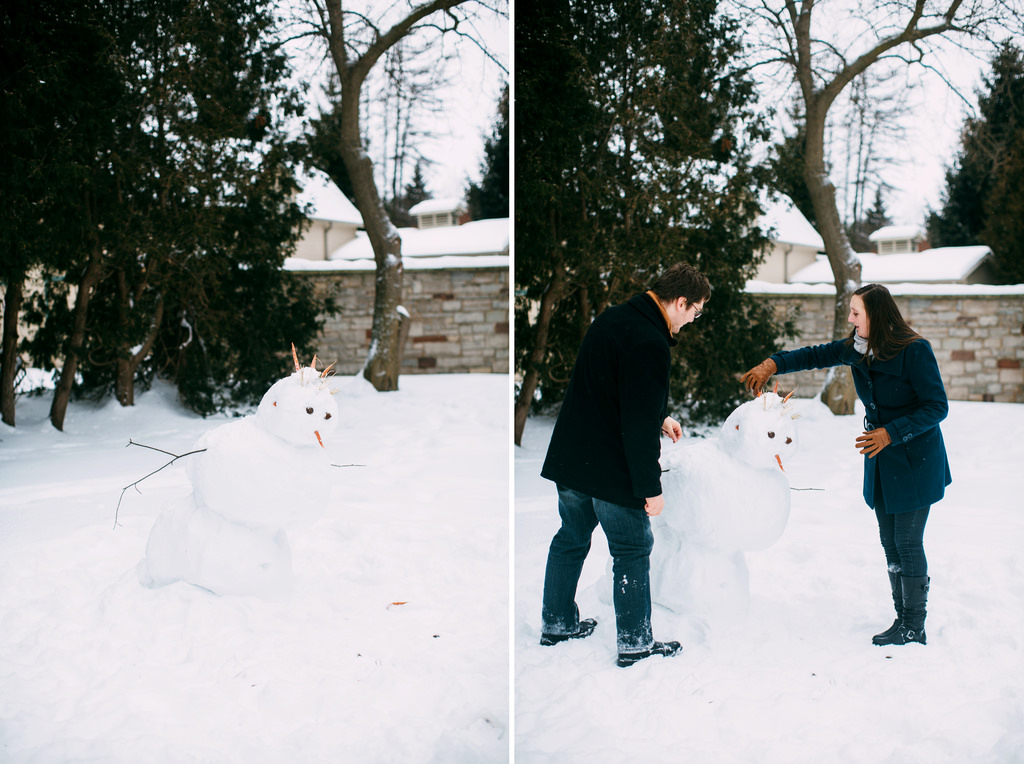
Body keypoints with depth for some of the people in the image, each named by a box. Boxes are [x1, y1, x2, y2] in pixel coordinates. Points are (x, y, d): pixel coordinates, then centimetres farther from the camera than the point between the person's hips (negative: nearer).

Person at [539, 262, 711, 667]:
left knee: (571, 539, 21)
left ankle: (556, 623, 34)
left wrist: (659, 417, 28)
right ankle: (634, 642, 17)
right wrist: (651, 488, -19)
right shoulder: (649, 343, -23)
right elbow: (639, 425, -25)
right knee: (632, 551, 7)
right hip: (612, 472, -9)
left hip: (569, 459, 9)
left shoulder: (612, 317, 6)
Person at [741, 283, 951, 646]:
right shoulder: (857, 348, 1)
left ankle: (913, 627, 6)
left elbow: (937, 407, -17)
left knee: (907, 542, -5)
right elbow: (816, 355, 8)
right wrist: (772, 364, -8)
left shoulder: (915, 351, -19)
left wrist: (891, 433, -24)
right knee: (890, 541, 9)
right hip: (880, 464, 7)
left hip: (915, 463, -7)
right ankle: (903, 617, 19)